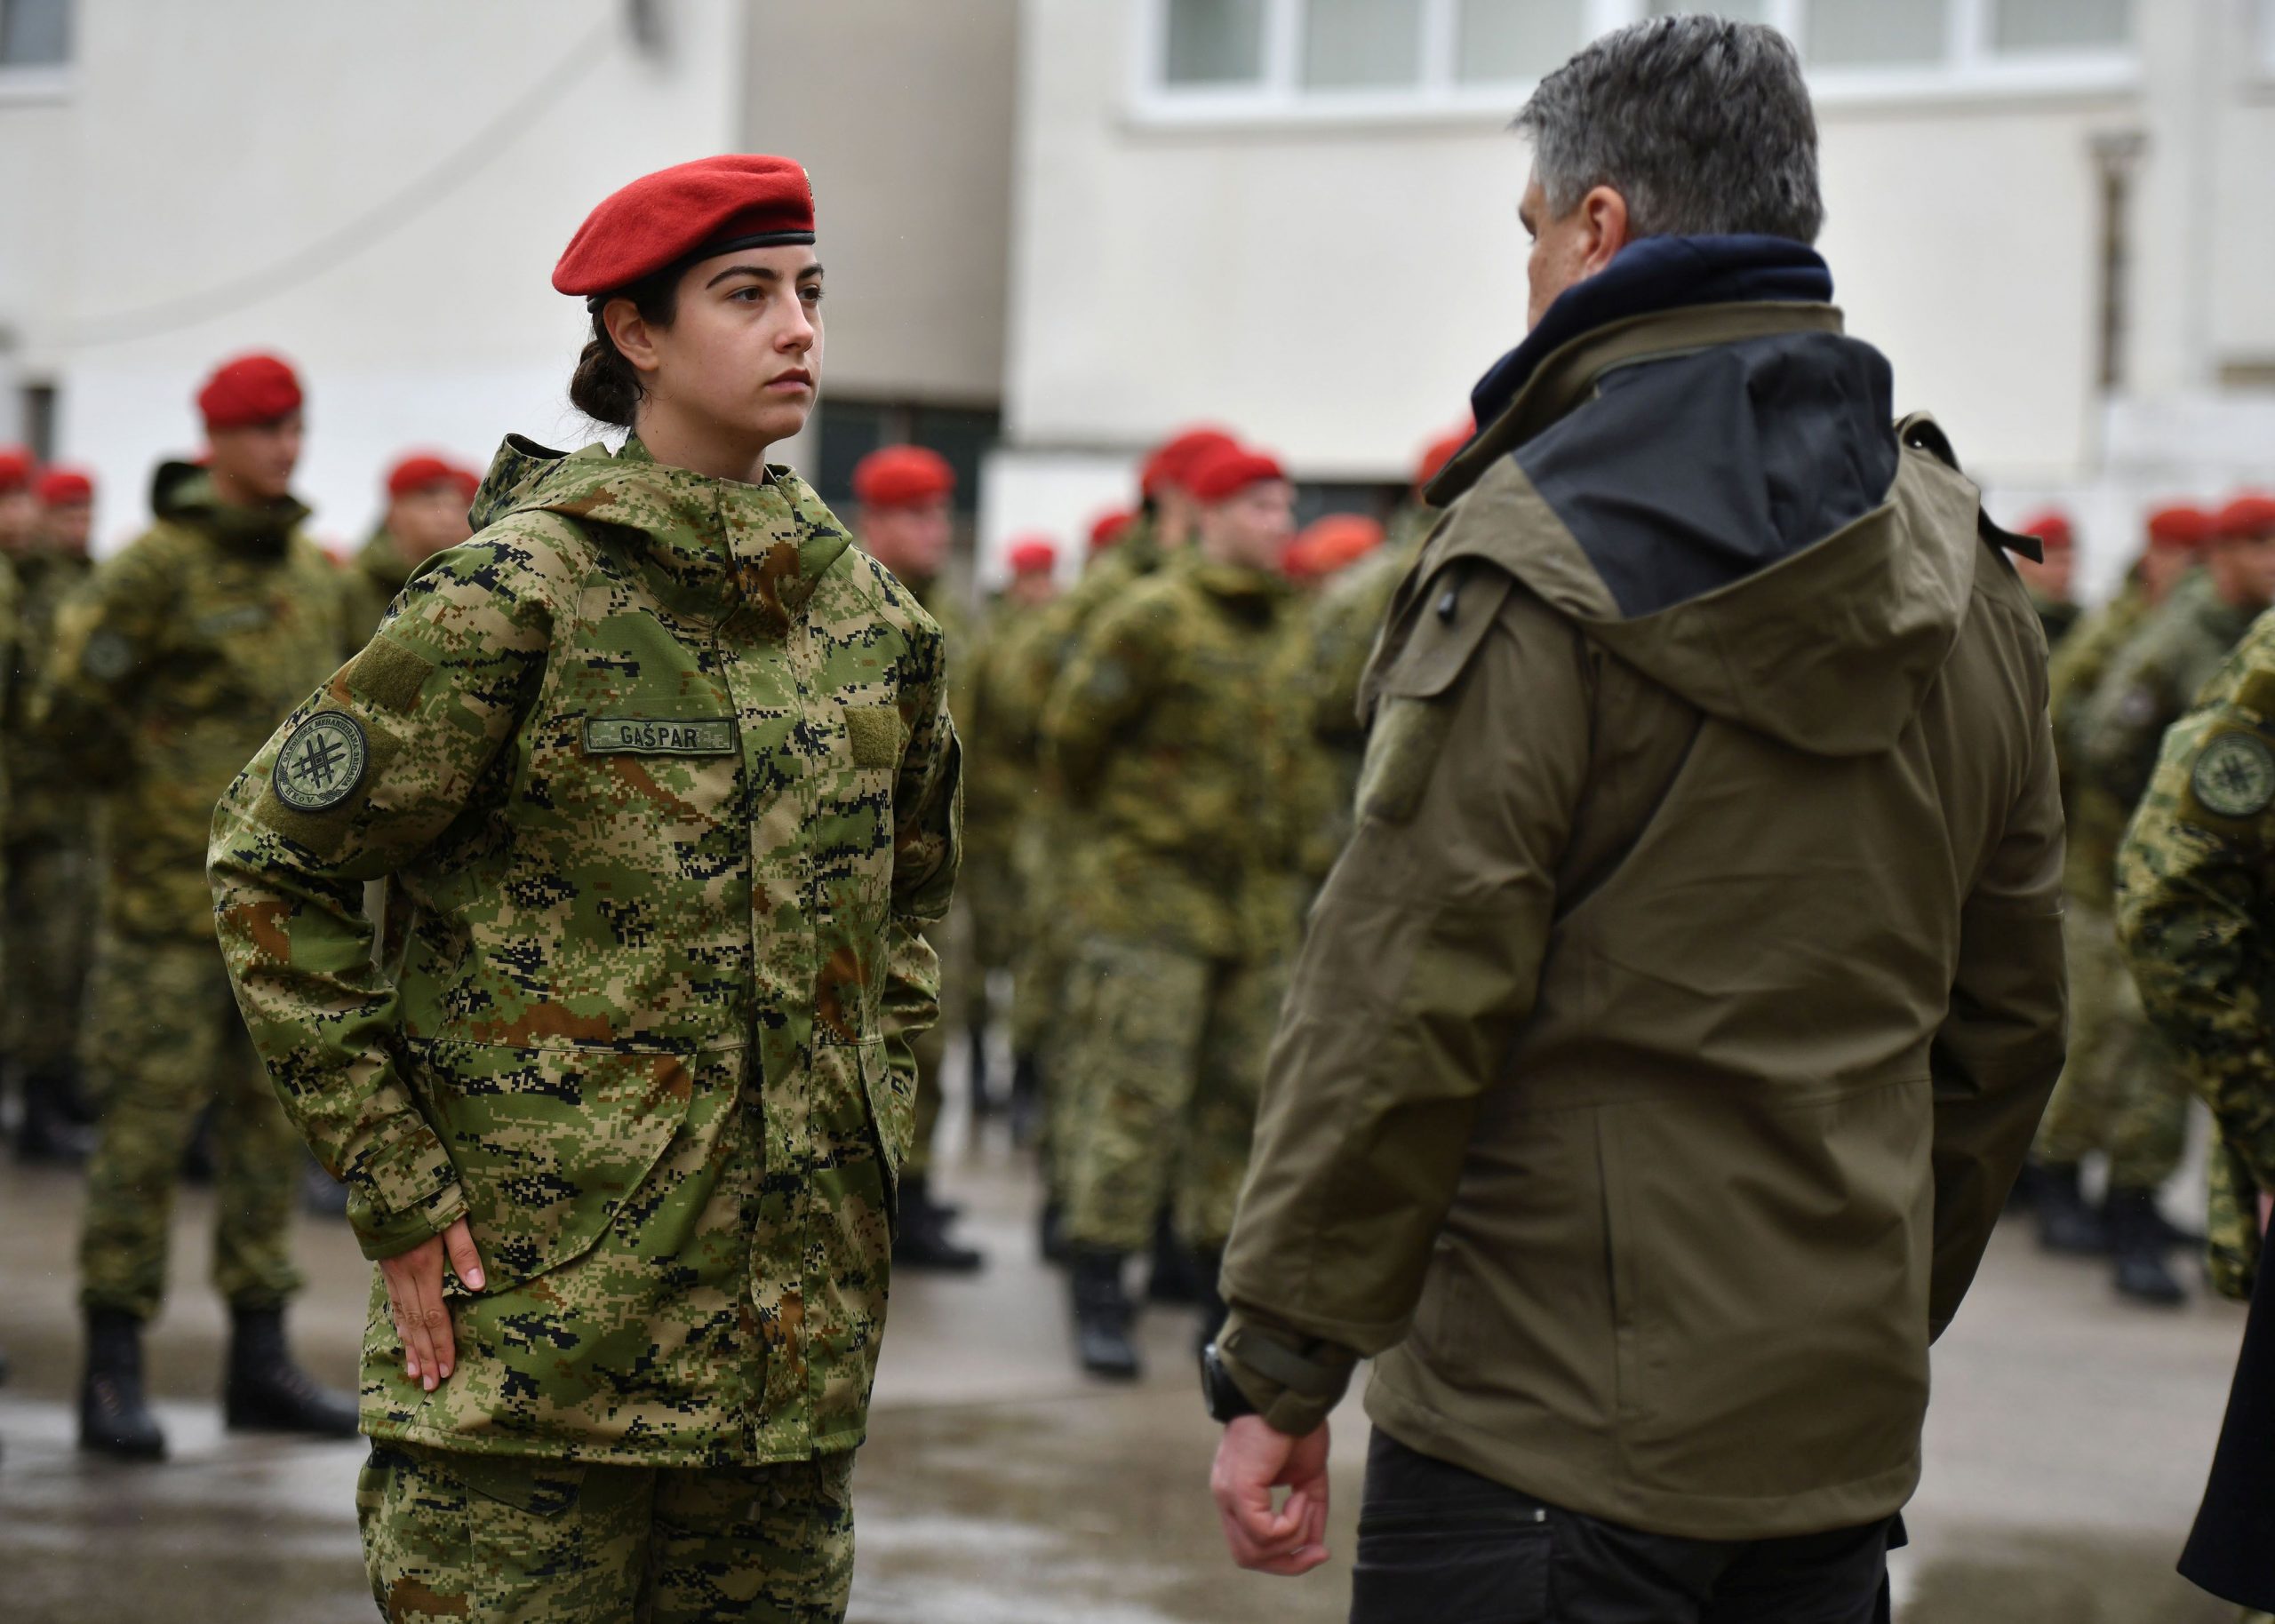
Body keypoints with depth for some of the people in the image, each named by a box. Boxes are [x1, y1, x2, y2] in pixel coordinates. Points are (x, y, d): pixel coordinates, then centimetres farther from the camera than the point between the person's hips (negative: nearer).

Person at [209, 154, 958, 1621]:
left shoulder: (868, 617, 10)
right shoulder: (522, 594, -8)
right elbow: (274, 861, -5)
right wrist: (395, 1182, -8)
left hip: (797, 1321, 6)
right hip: (539, 1310, -5)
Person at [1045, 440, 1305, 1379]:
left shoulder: (1274, 623, 13)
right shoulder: (1156, 615, -10)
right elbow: (1072, 728, -5)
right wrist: (1120, 820, 8)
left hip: (1254, 902, 7)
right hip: (1154, 895, -7)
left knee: (1243, 1094, 8)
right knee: (1138, 1097, -8)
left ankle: (1222, 1293, 16)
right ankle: (1099, 1301, -3)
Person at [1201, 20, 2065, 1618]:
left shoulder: (1543, 551, -12)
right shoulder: (1967, 572, 11)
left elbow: (1406, 998, -16)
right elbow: (2006, 1020, 16)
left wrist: (1281, 1366, -11)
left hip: (1558, 1429, -7)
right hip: (1845, 1430, 7)